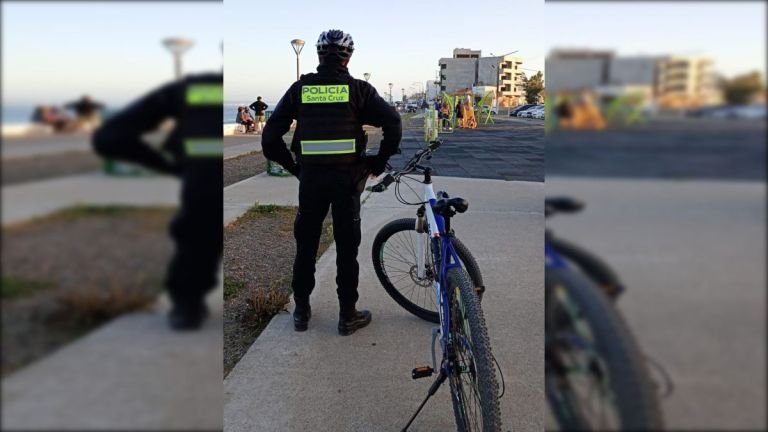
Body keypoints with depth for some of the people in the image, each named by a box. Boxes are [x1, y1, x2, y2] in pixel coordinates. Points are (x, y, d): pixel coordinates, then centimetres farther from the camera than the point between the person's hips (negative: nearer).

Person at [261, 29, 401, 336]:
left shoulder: (300, 88, 4)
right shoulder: (357, 88, -1)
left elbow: (270, 137, 1)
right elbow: (393, 123, -10)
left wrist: (293, 166, 11)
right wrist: (379, 162, 1)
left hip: (310, 176, 2)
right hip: (347, 176, -1)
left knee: (305, 245, 14)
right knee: (347, 247, 8)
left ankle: (301, 311, 23)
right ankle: (348, 315, 14)